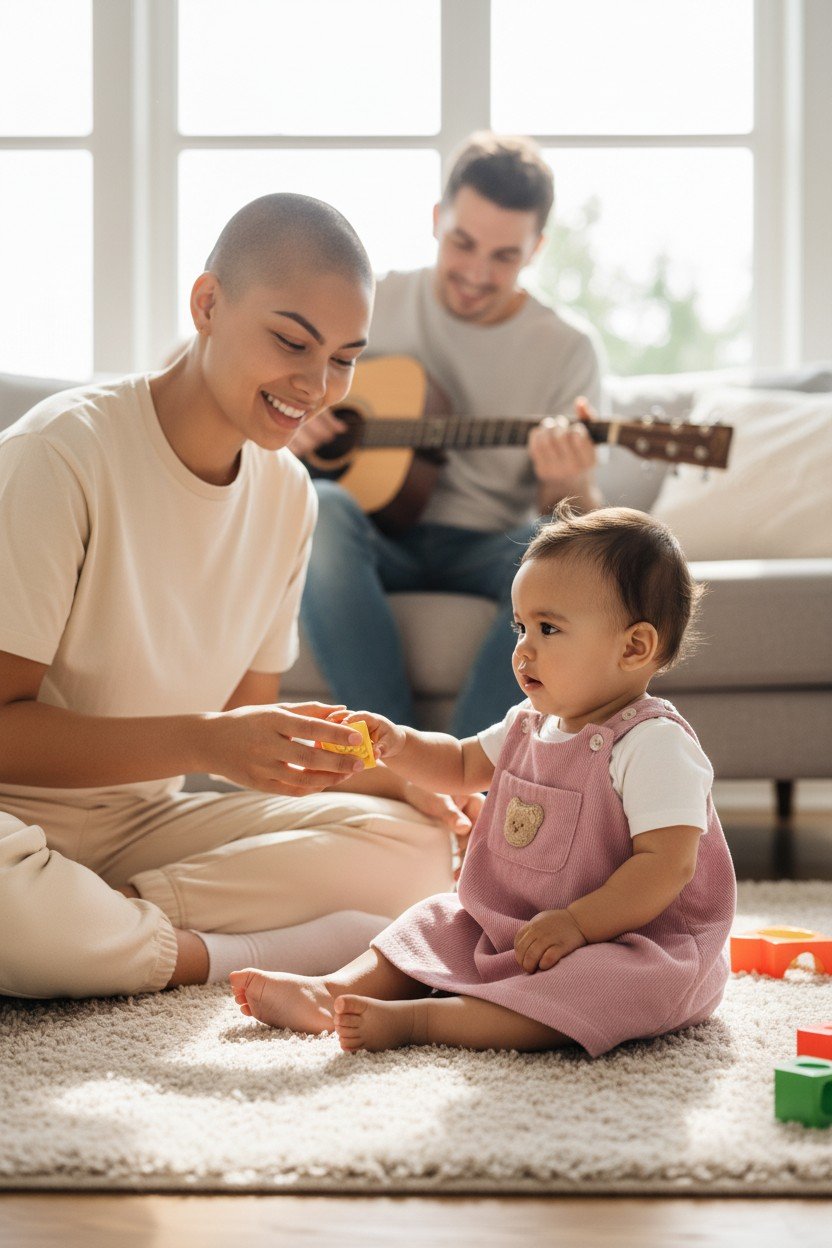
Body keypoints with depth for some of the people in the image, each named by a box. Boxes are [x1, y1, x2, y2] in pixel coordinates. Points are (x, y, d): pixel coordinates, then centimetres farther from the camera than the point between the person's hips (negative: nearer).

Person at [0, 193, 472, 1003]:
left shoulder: (287, 494, 6)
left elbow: (244, 728, 11)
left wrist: (386, 775, -8)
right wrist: (205, 741, -29)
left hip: (143, 824, 7)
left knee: (414, 844, -12)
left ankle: (112, 912, -17)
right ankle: (248, 958, -20)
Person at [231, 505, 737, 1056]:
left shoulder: (653, 745, -20)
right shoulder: (530, 725, 8)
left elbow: (668, 865, -27)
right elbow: (463, 764, 26)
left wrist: (578, 923, -31)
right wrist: (400, 745, 7)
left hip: (631, 941, -9)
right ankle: (332, 990, -9)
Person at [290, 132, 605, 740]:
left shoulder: (568, 348, 0)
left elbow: (581, 512, -1)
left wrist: (568, 485, -26)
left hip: (488, 546, 0)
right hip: (381, 537, 1)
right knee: (315, 508, -35)